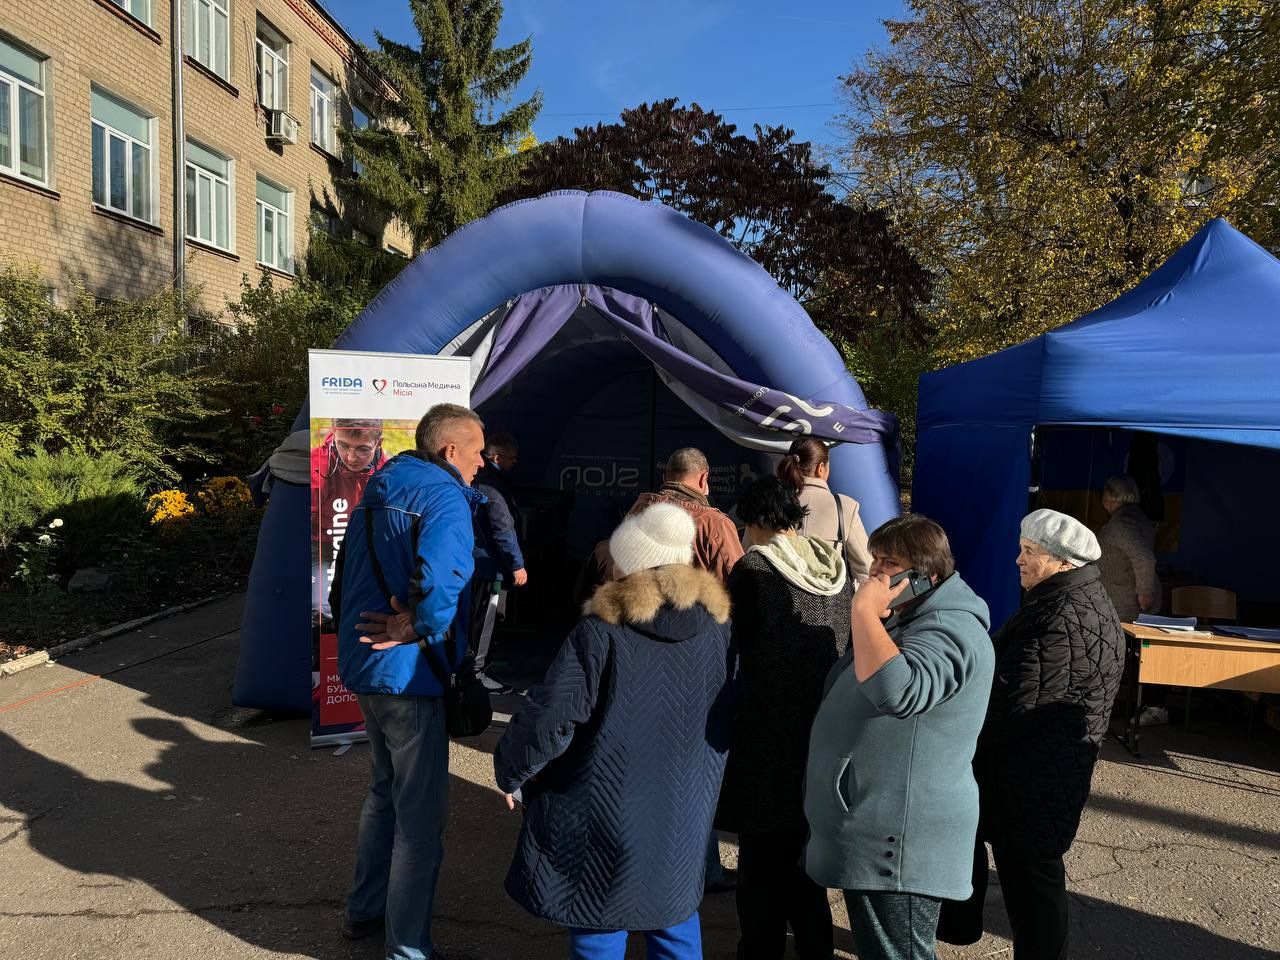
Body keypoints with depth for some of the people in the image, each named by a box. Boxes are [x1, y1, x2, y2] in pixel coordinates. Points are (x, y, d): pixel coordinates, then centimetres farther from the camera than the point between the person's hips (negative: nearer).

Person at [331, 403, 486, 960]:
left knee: (386, 790, 26)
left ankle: (364, 910, 40)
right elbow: (440, 581, -36)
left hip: (361, 668, 9)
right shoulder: (444, 498, -17)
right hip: (408, 677, -9)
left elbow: (346, 581, 17)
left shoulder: (376, 495, 12)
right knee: (420, 815, 4)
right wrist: (418, 627, -20)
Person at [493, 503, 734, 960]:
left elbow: (550, 720, -18)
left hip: (609, 813, -5)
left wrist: (511, 772, -1)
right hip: (685, 811, 5)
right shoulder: (718, 625, -2)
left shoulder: (601, 632, -19)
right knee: (674, 912, 23)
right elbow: (731, 718, 8)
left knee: (599, 923, 12)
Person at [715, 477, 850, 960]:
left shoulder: (753, 567, -13)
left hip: (767, 727, -6)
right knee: (805, 845, 21)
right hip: (825, 730, 6)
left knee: (762, 849, 8)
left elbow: (735, 643, -11)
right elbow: (851, 644, 10)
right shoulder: (836, 566, 4)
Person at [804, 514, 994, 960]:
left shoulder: (947, 630, -20)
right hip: (874, 829, 11)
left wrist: (864, 611, -31)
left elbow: (897, 691, -40)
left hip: (898, 841, -11)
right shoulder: (909, 620, 14)